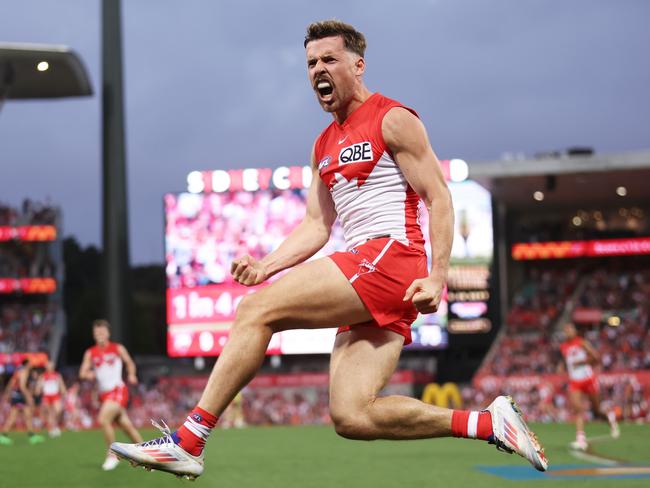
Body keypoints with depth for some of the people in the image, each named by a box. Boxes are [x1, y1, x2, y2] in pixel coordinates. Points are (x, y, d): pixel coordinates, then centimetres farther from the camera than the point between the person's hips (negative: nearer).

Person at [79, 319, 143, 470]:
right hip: (104, 394, 4)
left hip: (118, 390, -4)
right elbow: (82, 373, 1)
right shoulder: (90, 353, 7)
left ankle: (112, 454, -9)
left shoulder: (118, 349, 1)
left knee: (103, 419, -23)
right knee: (126, 426, 7)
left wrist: (131, 375, -4)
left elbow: (130, 363, 15)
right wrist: (88, 374, -22)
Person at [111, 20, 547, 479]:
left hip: (390, 257, -9)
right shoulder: (324, 147, 24)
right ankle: (488, 423, 3)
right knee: (351, 416, -5)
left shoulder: (393, 121, 1)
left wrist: (437, 278, -16)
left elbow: (439, 198, -5)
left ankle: (188, 441, -17)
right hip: (366, 289, 9)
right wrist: (265, 266, 4)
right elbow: (317, 227, 22)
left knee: (257, 310, -17)